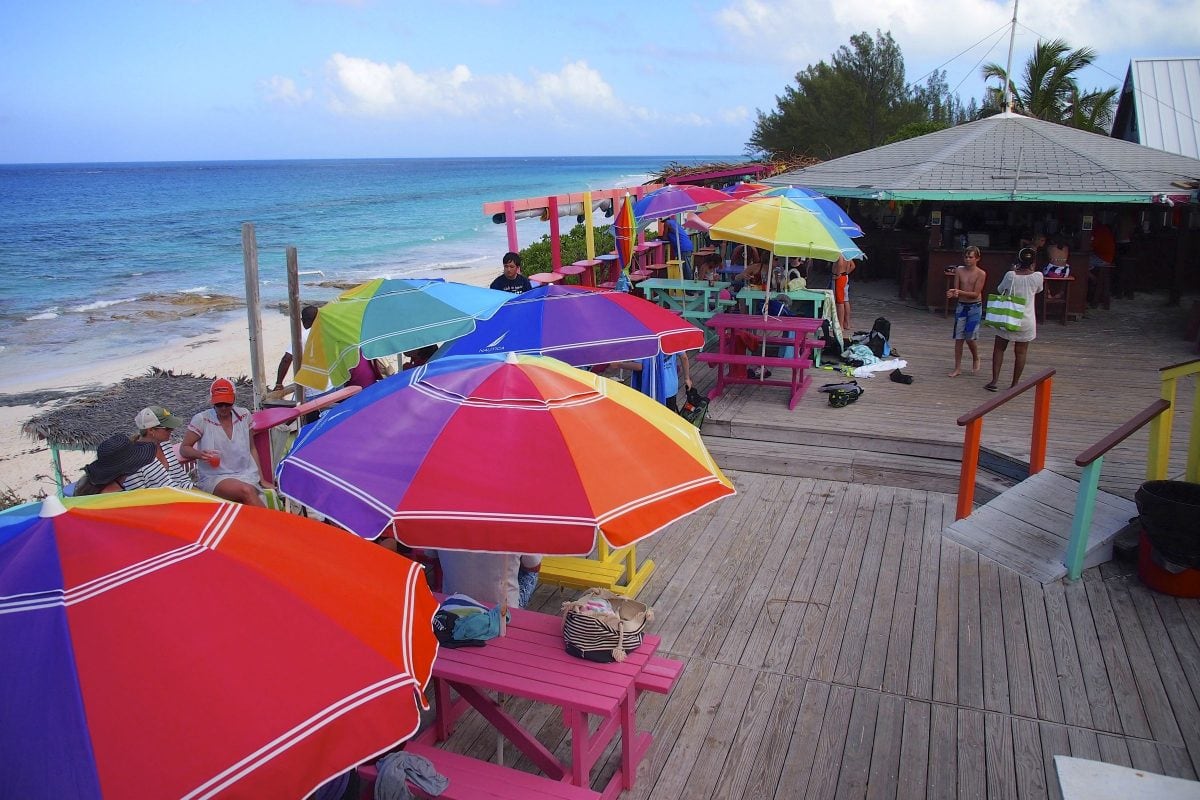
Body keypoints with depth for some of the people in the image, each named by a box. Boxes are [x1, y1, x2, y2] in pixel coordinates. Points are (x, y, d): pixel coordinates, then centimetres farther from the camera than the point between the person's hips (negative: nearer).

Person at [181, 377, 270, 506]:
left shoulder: (244, 415, 8)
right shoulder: (201, 420, -2)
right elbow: (184, 449, 5)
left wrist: (262, 480, 12)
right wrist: (200, 454, -18)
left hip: (246, 475, 2)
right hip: (214, 478, -2)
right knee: (246, 491, -34)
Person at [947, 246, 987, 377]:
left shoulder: (981, 274, -9)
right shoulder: (959, 270, 2)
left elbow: (976, 294, -14)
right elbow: (956, 289, 0)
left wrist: (960, 292, -26)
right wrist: (952, 293, -23)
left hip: (975, 308, -3)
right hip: (961, 306, 3)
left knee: (970, 337, -5)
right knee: (958, 338, 2)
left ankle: (976, 359, 25)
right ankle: (957, 367, 8)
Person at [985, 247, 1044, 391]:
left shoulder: (1010, 275, -11)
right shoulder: (1037, 276, -8)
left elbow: (999, 290, 5)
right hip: (1026, 320, 1)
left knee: (999, 348, 10)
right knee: (1020, 352, 9)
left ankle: (994, 380, 4)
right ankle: (1015, 383, 15)